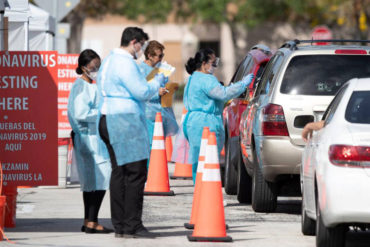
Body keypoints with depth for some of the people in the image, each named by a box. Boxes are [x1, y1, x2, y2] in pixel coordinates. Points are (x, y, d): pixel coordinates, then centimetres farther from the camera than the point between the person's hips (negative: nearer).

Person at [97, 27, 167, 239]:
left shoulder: (110, 61, 19)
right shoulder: (125, 63, -14)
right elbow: (142, 92, -16)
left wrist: (153, 86, 22)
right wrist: (159, 81, 2)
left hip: (109, 119, 11)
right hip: (126, 122, -11)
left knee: (119, 173, 10)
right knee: (136, 173, -8)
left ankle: (119, 225, 11)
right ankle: (132, 226, -10)